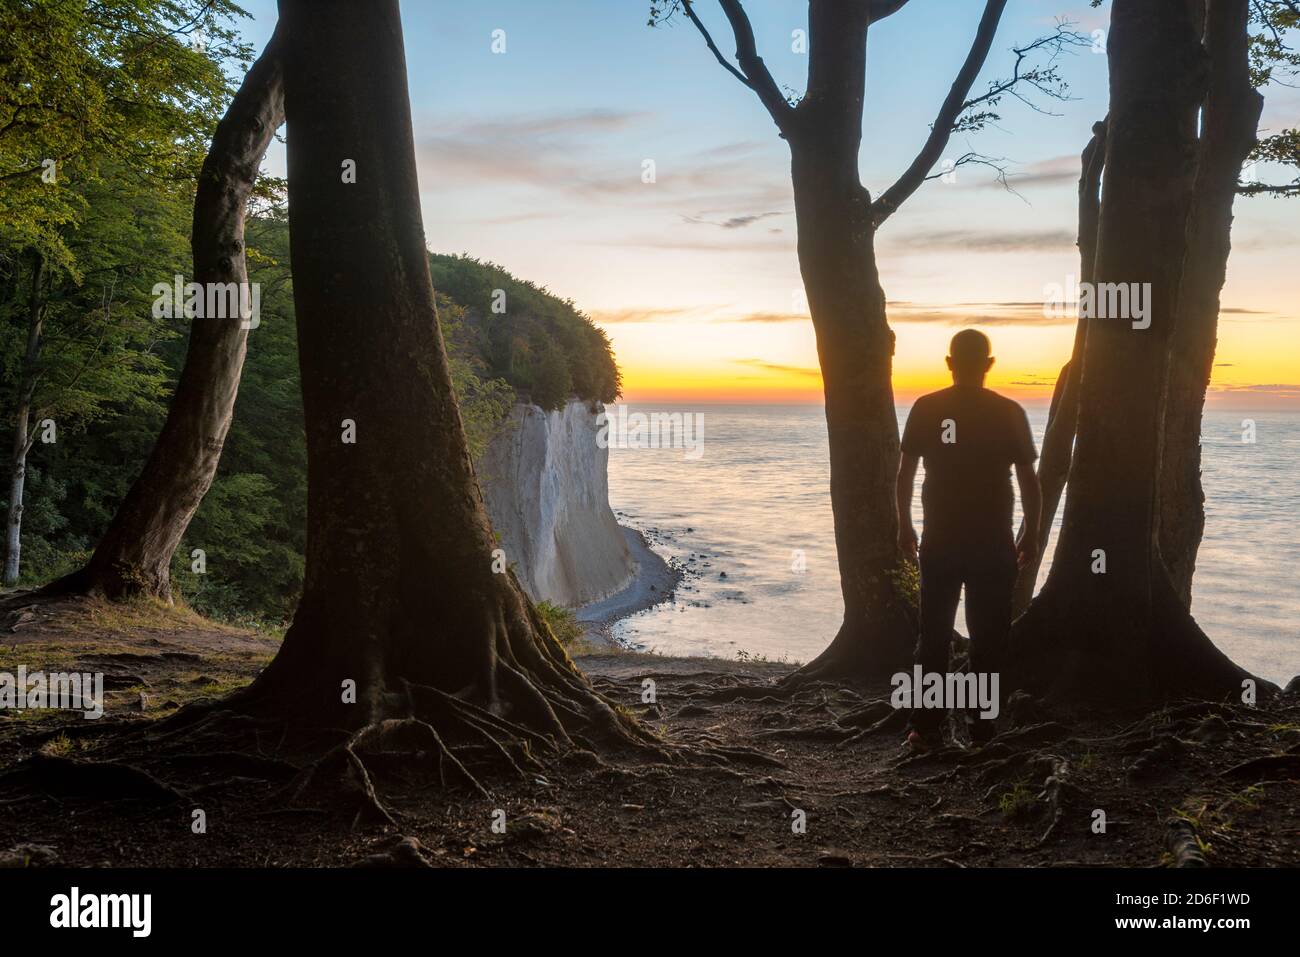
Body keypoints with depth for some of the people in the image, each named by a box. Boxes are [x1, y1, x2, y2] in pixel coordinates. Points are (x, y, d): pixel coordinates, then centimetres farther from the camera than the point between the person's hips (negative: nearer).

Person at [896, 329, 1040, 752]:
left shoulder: (926, 409, -2)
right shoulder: (1009, 413, -4)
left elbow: (905, 474, 0)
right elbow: (1028, 480, -1)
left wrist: (904, 526, 10)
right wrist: (1031, 533, 9)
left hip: (939, 539, 1)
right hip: (993, 542, -1)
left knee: (933, 636, 7)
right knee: (988, 638, 8)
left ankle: (926, 728, 4)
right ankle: (982, 729, 11)